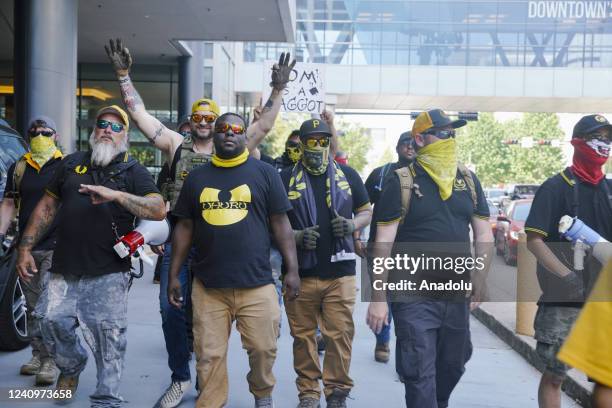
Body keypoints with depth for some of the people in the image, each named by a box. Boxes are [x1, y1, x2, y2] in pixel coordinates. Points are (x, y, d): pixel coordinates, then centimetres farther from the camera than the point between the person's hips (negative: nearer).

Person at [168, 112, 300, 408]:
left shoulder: (264, 173, 3)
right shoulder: (197, 177, 10)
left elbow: (280, 224, 3)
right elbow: (184, 228, 12)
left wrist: (292, 270, -2)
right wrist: (174, 275, 9)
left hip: (256, 284, -1)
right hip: (207, 285, 2)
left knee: (263, 349, 6)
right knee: (209, 357, 5)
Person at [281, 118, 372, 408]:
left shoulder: (348, 175, 9)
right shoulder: (285, 179, 5)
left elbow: (367, 212, 16)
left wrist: (352, 224, -6)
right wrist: (296, 236, -12)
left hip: (340, 272, 1)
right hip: (300, 272, 0)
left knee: (340, 334, 2)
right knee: (303, 336, 7)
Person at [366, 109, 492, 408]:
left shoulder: (468, 179, 8)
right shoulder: (402, 182, -8)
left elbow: (483, 232, 11)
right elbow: (384, 242, -9)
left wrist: (481, 276, -1)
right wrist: (378, 297, -12)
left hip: (458, 293, 5)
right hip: (414, 296, -5)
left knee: (453, 366, 19)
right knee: (420, 374, -2)